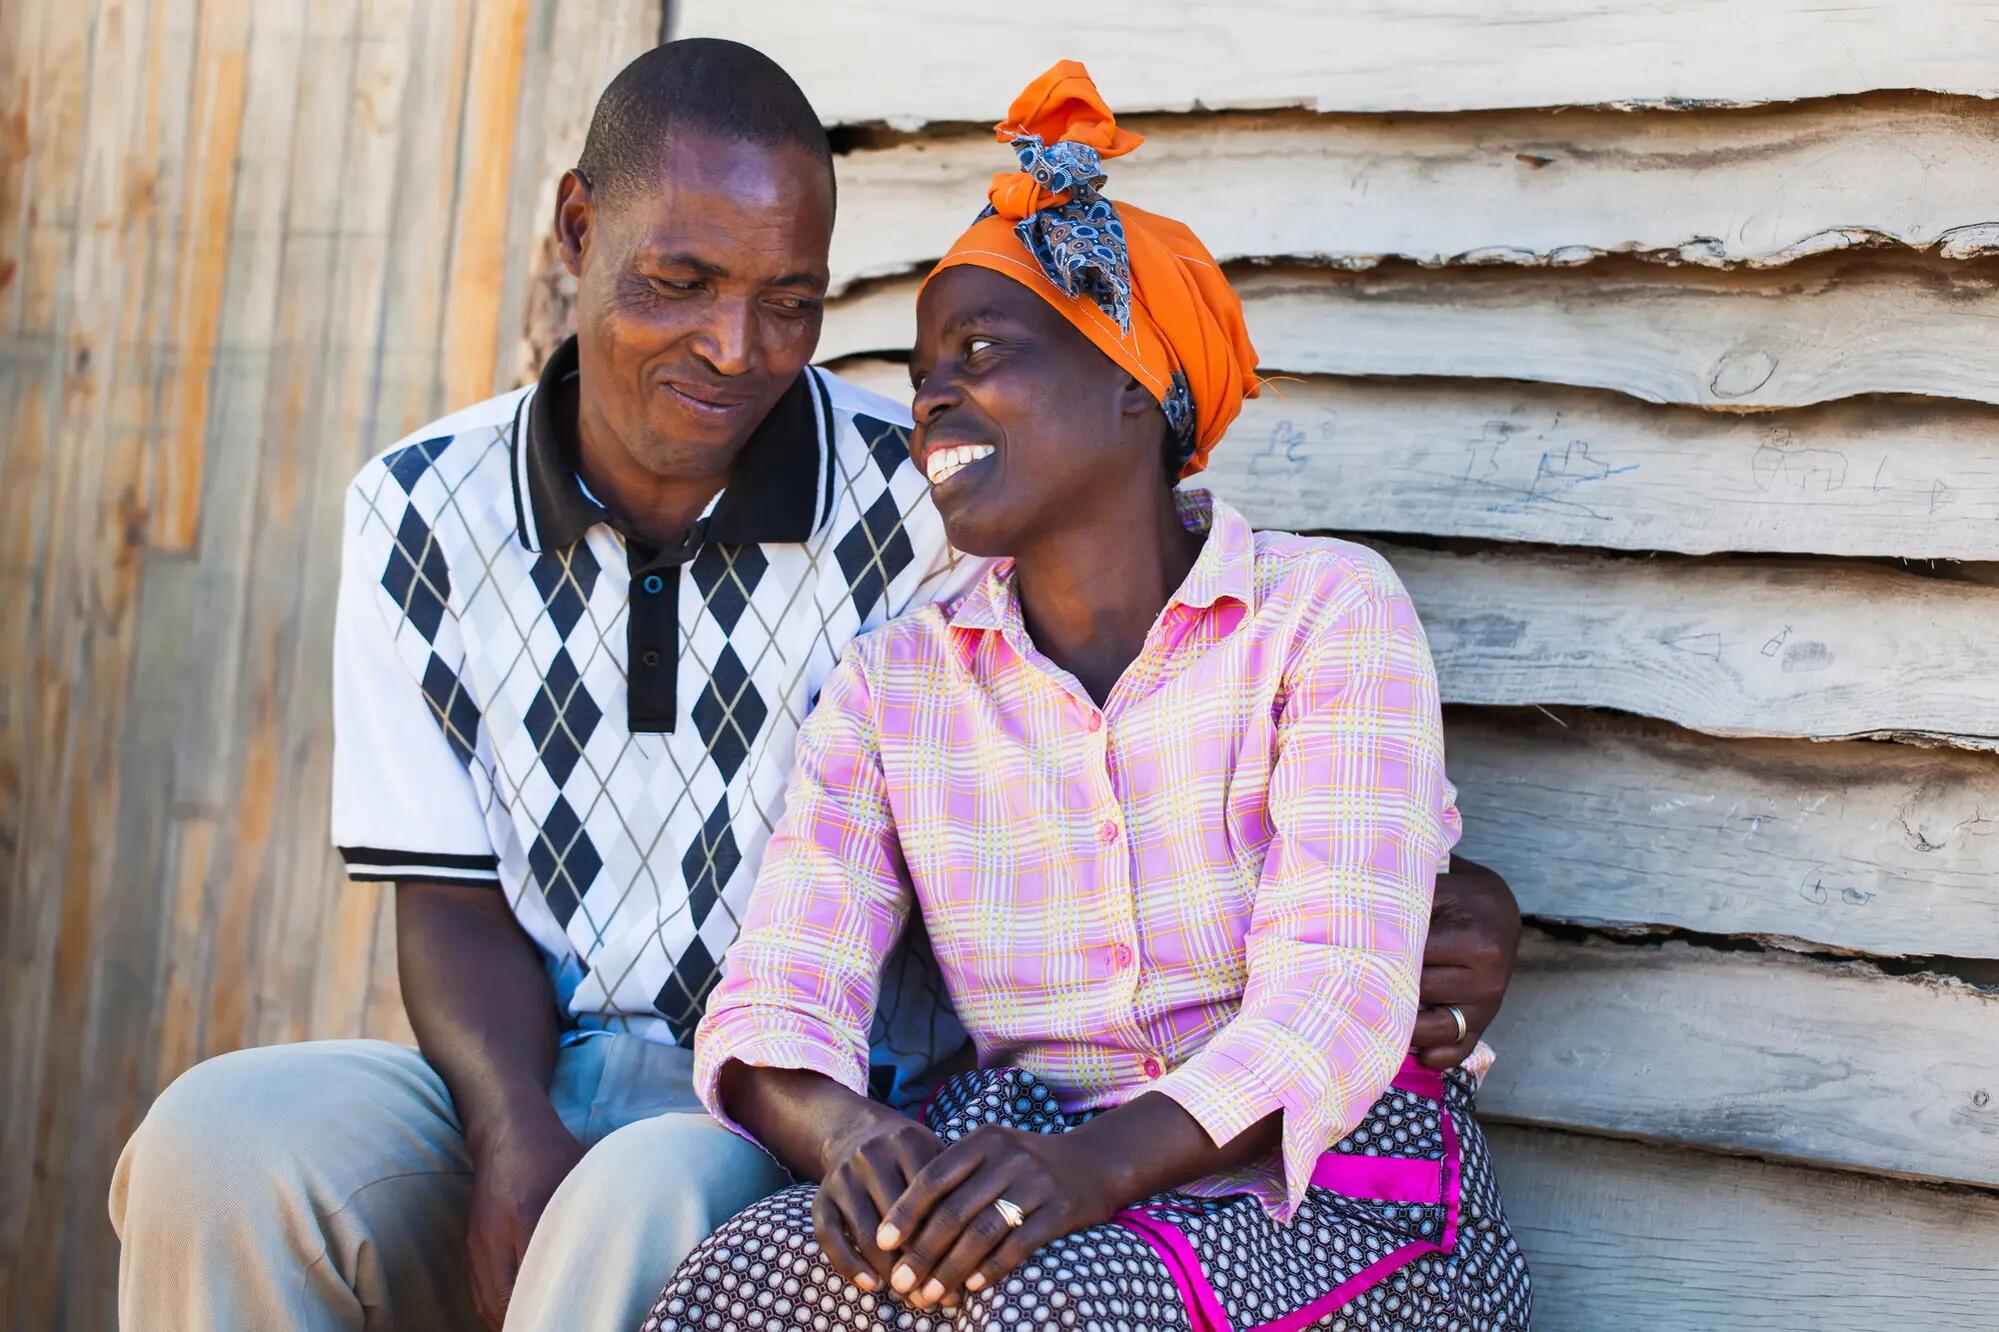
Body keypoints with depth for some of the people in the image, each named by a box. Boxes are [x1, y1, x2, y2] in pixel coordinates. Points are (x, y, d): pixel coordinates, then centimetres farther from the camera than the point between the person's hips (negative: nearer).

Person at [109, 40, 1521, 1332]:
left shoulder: (926, 502, -5)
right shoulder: (424, 512, 3)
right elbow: (452, 901, 3)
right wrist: (516, 1142, -17)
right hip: (525, 1081, 3)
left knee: (649, 1208, -37)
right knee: (221, 1142, -26)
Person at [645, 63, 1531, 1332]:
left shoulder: (1328, 614, -2)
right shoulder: (893, 685, 11)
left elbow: (1336, 991, -15)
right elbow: (776, 998, -1)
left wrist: (1101, 1159, -32)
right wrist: (843, 1132, -26)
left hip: (1322, 1191, -3)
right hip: (1035, 1176, 3)